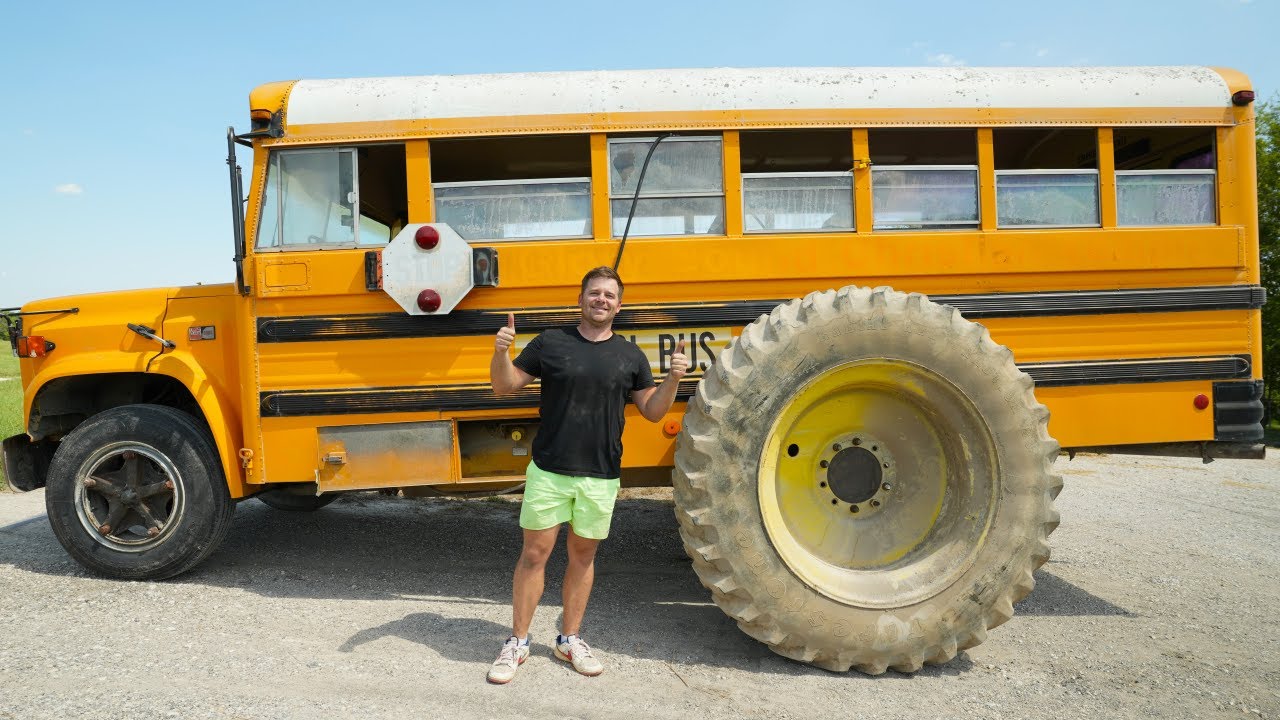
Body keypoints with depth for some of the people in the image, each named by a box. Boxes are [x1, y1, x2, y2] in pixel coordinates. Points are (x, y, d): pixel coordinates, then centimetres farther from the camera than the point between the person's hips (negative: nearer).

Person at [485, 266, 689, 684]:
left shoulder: (630, 356, 5)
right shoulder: (550, 343, 0)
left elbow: (652, 412, 9)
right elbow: (504, 386, 4)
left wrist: (673, 379, -8)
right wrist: (501, 352, -16)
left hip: (601, 477, 2)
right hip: (549, 471, -1)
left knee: (583, 555, 13)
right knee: (534, 554, 4)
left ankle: (570, 639, 29)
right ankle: (517, 642, 19)